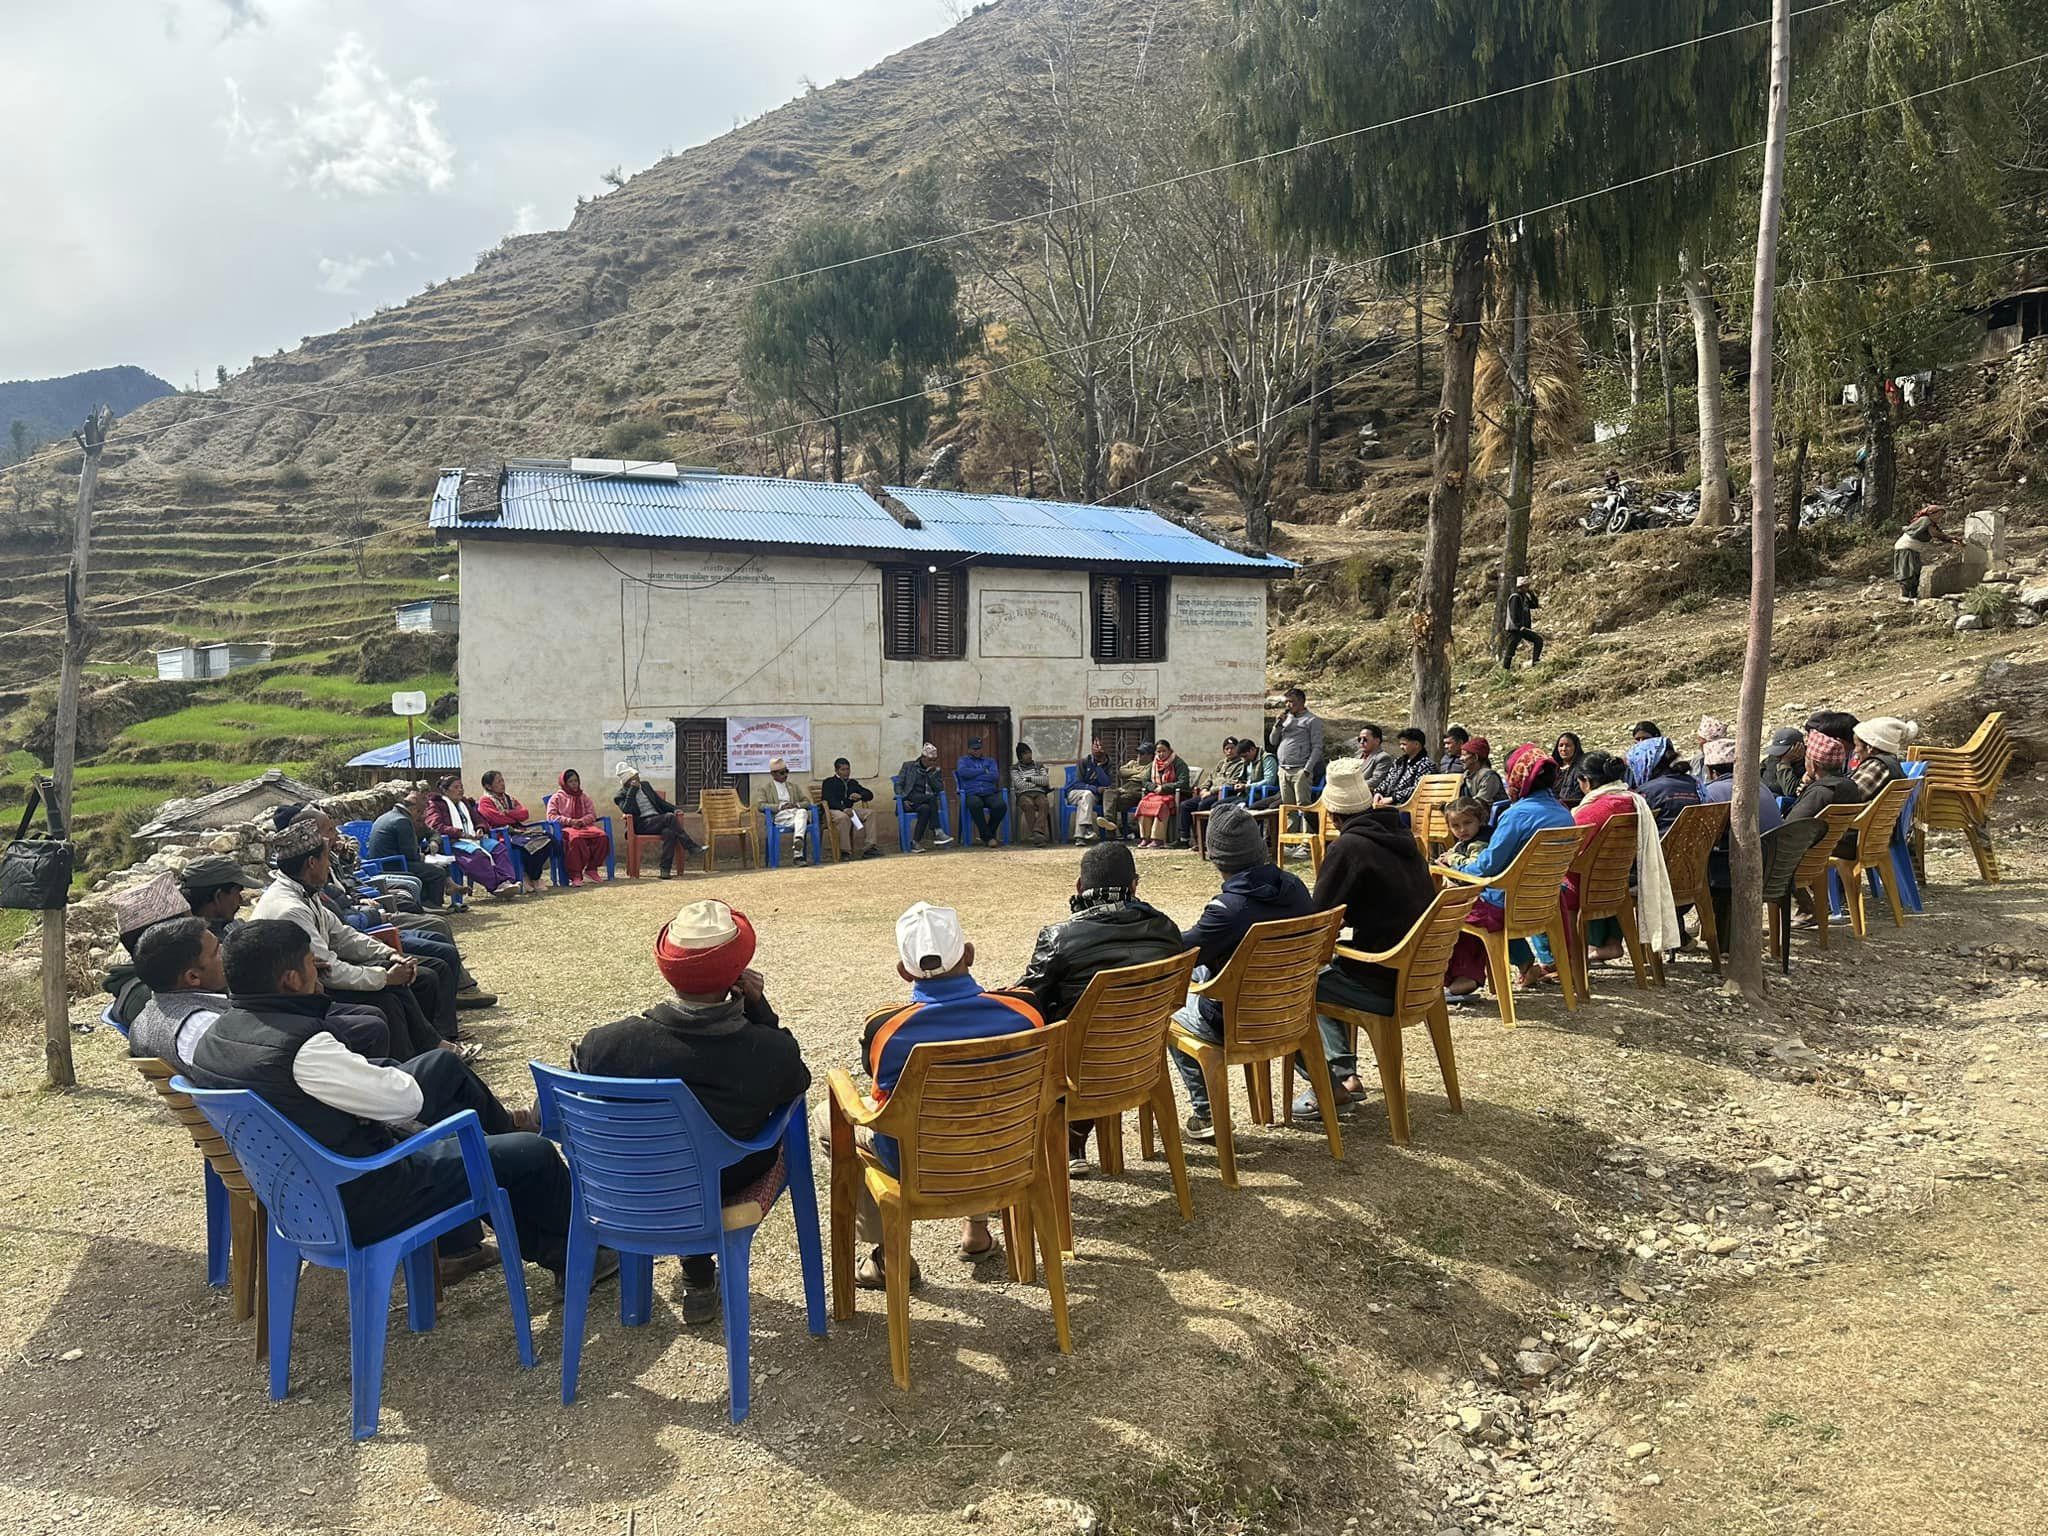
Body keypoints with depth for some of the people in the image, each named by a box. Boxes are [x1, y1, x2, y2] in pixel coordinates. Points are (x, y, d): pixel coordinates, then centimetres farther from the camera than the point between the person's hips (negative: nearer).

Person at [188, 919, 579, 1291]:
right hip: (354, 1201, -9)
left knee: (442, 1065, 21)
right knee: (534, 1153, 1)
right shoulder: (301, 1046, -32)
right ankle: (569, 1253, 28)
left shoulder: (213, 1038, -3)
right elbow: (406, 1100, -21)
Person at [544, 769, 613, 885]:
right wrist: (570, 821, -12)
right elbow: (551, 816, 1)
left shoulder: (584, 797, 23)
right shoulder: (557, 798, 13)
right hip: (566, 828, -4)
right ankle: (575, 875, -38)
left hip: (585, 826, 4)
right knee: (576, 838, -42)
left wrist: (582, 821, -9)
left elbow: (592, 814, 14)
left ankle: (591, 869, -19)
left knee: (603, 836, -30)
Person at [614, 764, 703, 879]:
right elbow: (626, 810, -14)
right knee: (669, 817, -31)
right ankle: (692, 846, -28)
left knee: (669, 832, -33)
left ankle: (665, 870, -33)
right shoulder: (621, 795, 6)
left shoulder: (645, 785, 22)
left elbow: (659, 801, 25)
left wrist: (674, 809, 8)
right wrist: (632, 790, -11)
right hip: (642, 824, -5)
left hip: (658, 821, 5)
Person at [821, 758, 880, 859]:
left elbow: (870, 795, 17)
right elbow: (829, 800, -14)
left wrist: (860, 796, -7)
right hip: (832, 811, -6)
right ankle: (845, 851, -33)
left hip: (848, 810, 6)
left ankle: (868, 847, -21)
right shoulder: (829, 783, 3)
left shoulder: (853, 782, 20)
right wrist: (844, 809, -30)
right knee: (844, 817, -39)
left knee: (870, 813, -15)